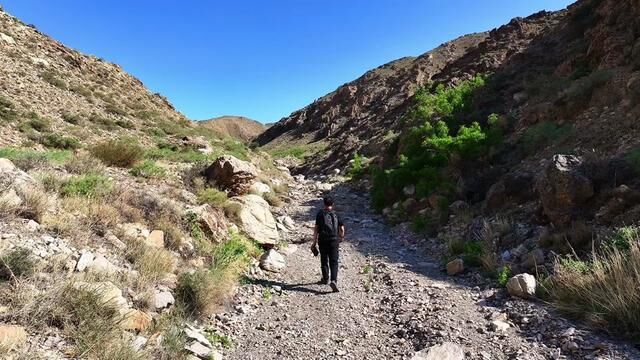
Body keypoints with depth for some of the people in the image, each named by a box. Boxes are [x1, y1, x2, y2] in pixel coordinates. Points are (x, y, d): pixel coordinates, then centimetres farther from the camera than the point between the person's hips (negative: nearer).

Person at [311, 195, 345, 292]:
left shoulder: (320, 214, -2)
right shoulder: (336, 214, 3)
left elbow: (316, 229, -6)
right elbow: (342, 229, 4)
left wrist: (314, 242, -3)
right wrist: (341, 237, 23)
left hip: (323, 241, 0)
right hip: (334, 241, 0)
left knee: (324, 261, 15)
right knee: (334, 262, 0)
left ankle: (325, 279, 29)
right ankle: (333, 280, -17)